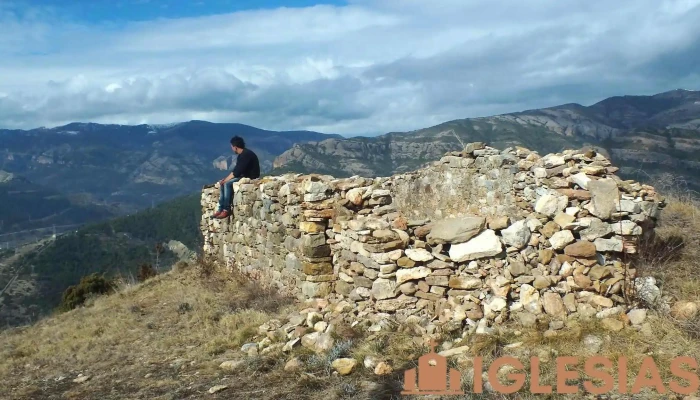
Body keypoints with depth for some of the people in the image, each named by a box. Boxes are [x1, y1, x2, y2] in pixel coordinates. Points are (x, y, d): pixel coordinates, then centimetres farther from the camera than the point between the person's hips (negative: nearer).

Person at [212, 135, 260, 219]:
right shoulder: (241, 155, 12)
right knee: (223, 184, 1)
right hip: (244, 175, 10)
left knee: (227, 183, -24)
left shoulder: (246, 154, -20)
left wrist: (225, 180, -15)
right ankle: (221, 209, -4)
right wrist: (225, 179, 2)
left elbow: (237, 172, -23)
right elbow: (236, 170, 14)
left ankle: (226, 210, -19)